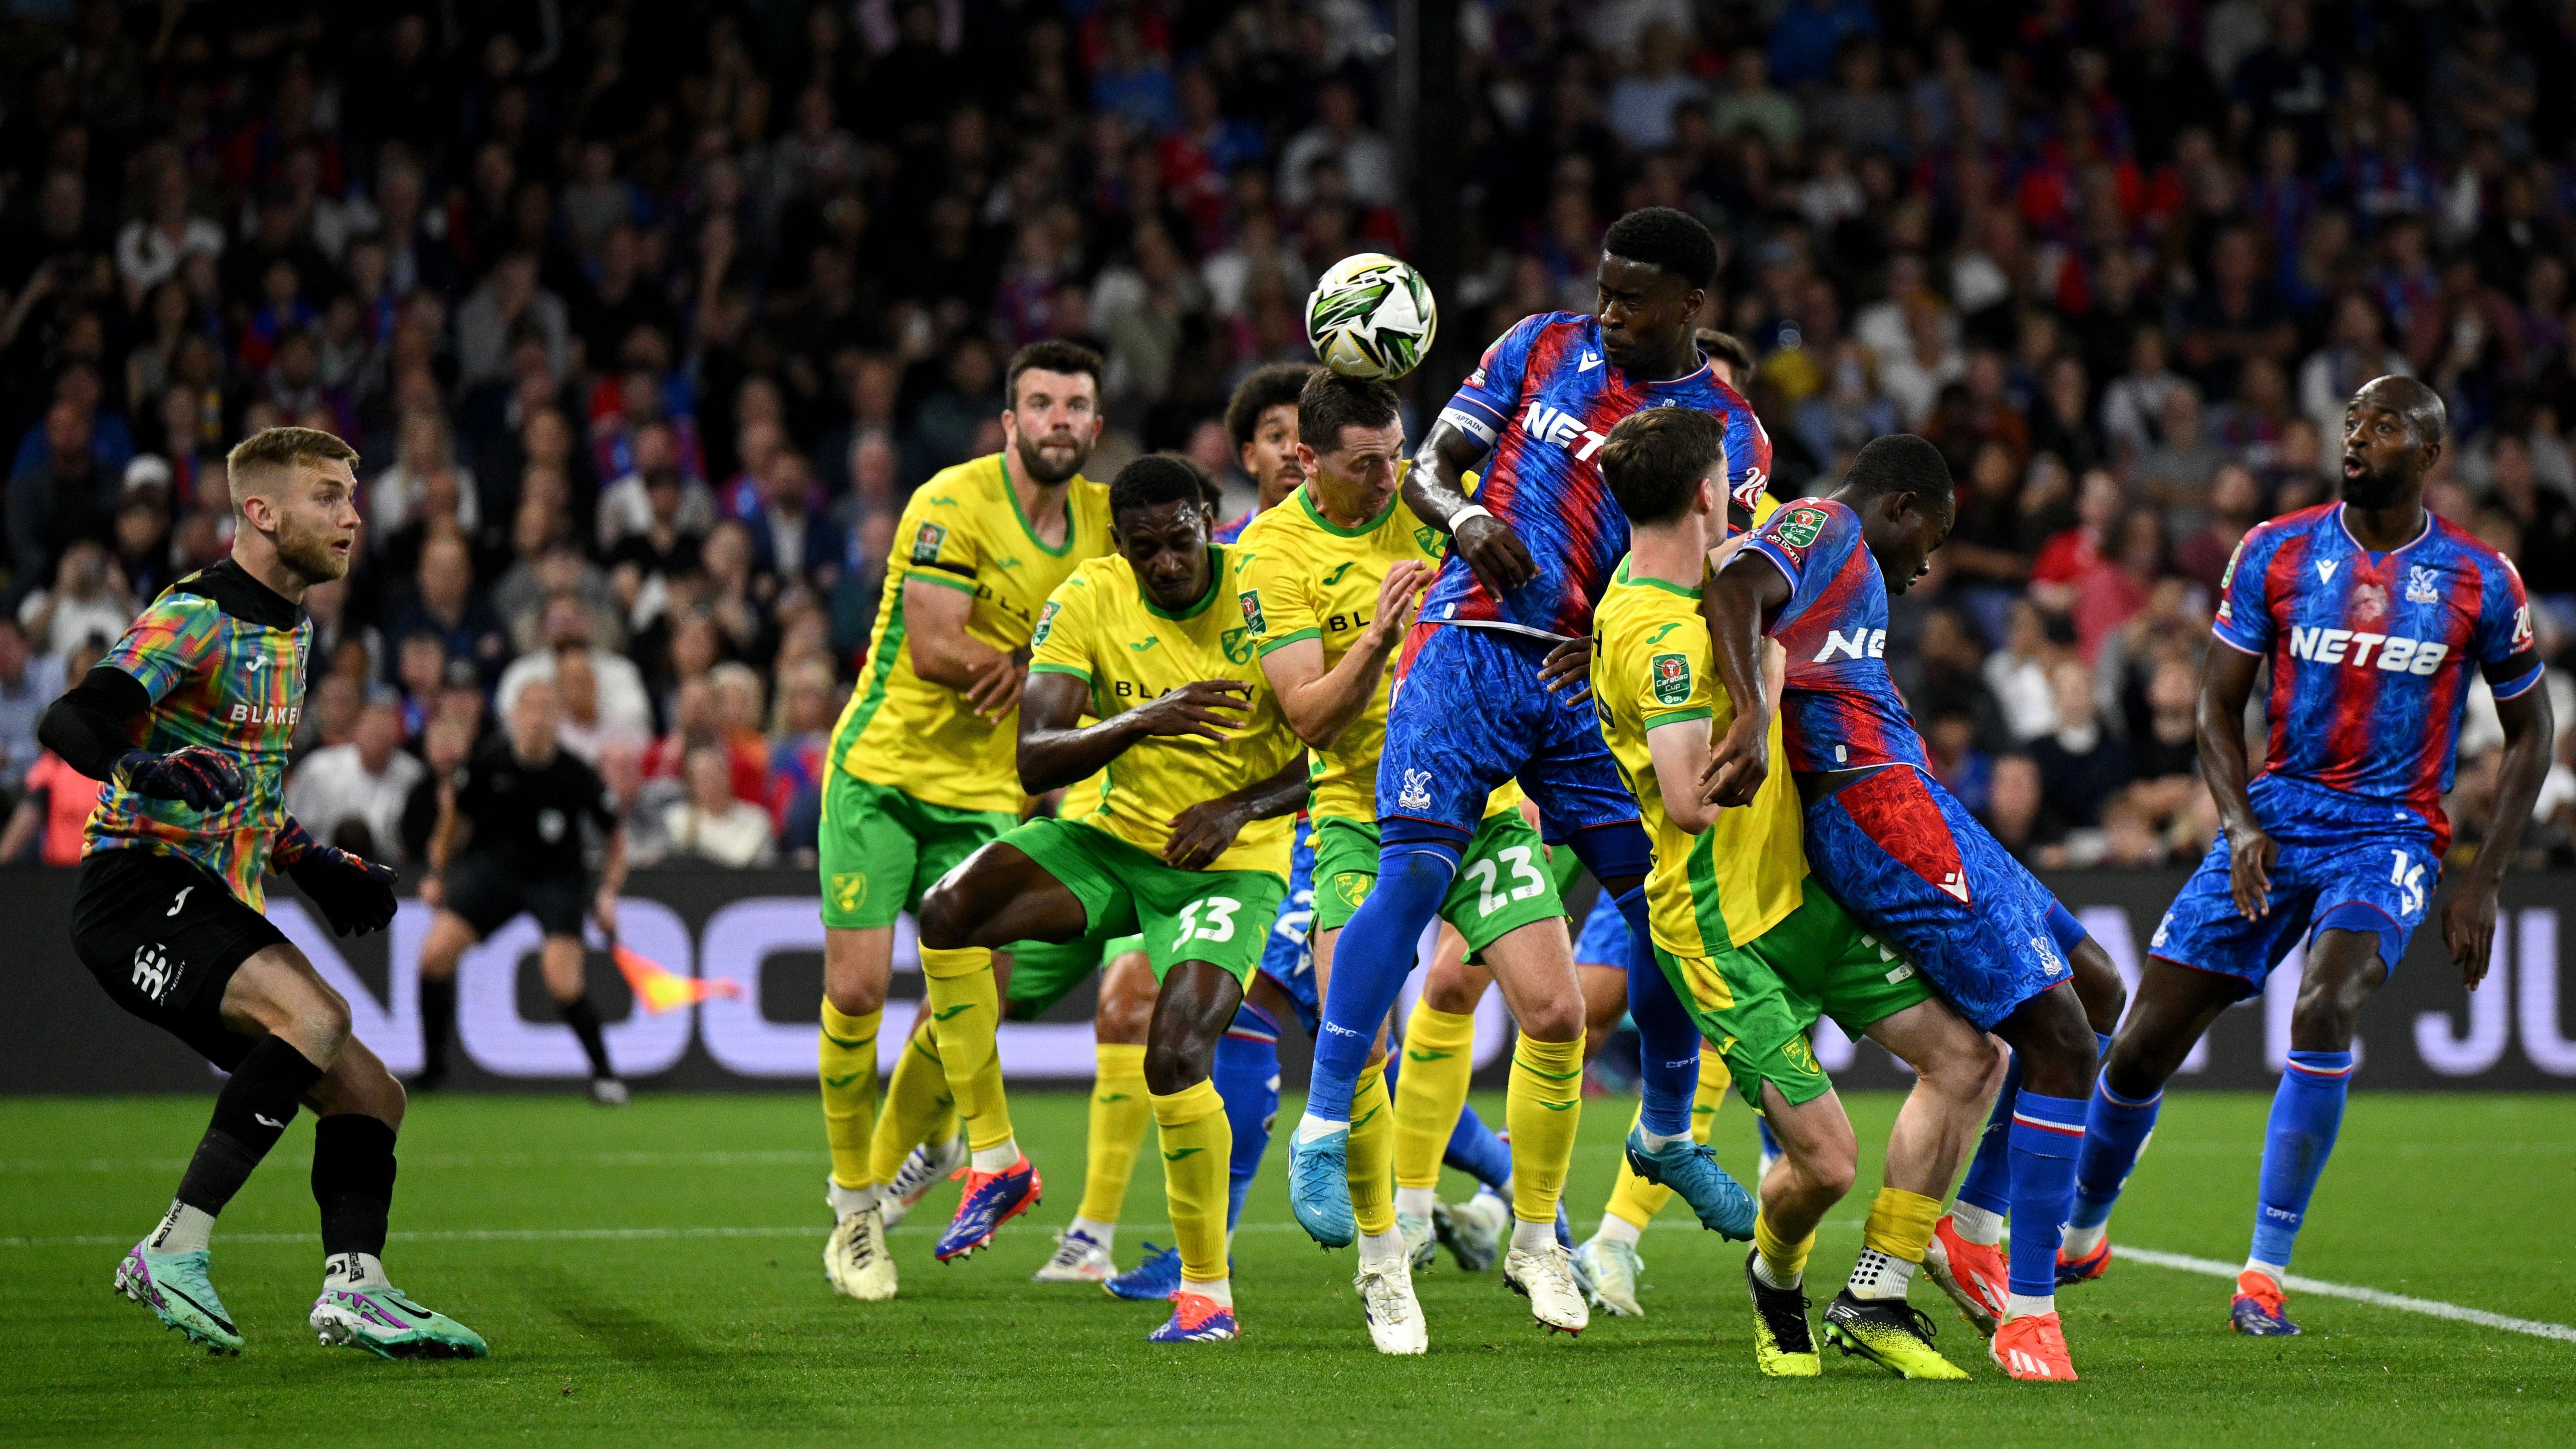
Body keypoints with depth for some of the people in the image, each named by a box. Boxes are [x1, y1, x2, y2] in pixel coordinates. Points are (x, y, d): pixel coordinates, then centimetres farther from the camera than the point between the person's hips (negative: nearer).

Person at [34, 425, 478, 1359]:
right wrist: (154, 770, -42)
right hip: (139, 894, -10)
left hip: (220, 910, 10)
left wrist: (317, 869, 26)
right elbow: (72, 722, -23)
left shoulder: (289, 631, 19)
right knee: (315, 1013, -31)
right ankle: (175, 1248, -30)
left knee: (369, 1093, 2)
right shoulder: (197, 617, -10)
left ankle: (354, 1289, -11)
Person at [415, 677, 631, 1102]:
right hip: (492, 864, 2)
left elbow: (614, 835, -1)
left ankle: (604, 1072, 2)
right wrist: (438, 873, 9)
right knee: (435, 952, -15)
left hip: (556, 877, -2)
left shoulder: (576, 775, -18)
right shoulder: (489, 760, -14)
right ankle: (433, 1066, 3)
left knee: (563, 983, -21)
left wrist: (609, 892, -13)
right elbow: (454, 809, 6)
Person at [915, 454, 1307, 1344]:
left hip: (1231, 863, -3)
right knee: (951, 911, -22)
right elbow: (1033, 761, -16)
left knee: (1176, 1054, -23)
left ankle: (1208, 1288, -5)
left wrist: (1240, 808, -22)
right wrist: (1142, 722, -33)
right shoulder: (1088, 603, -9)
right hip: (1113, 839, 3)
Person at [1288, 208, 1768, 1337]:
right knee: (1415, 871, -19)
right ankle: (1323, 1130, -16)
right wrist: (1467, 519, -14)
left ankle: (1668, 1133, 24)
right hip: (1472, 649, -2)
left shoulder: (1729, 435, 6)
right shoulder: (1544, 348, 7)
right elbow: (1428, 470, 8)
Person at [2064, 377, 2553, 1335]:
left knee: (2324, 1011, -30)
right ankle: (2082, 1234, 29)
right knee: (2143, 1046, 0)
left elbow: (2530, 731, 7)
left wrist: (2483, 882, -1)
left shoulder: (2479, 581, -3)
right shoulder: (2276, 553, 0)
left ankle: (2268, 1269, -18)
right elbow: (2220, 702, 5)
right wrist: (2239, 823, -12)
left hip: (2389, 834, -2)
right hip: (2274, 817, 2)